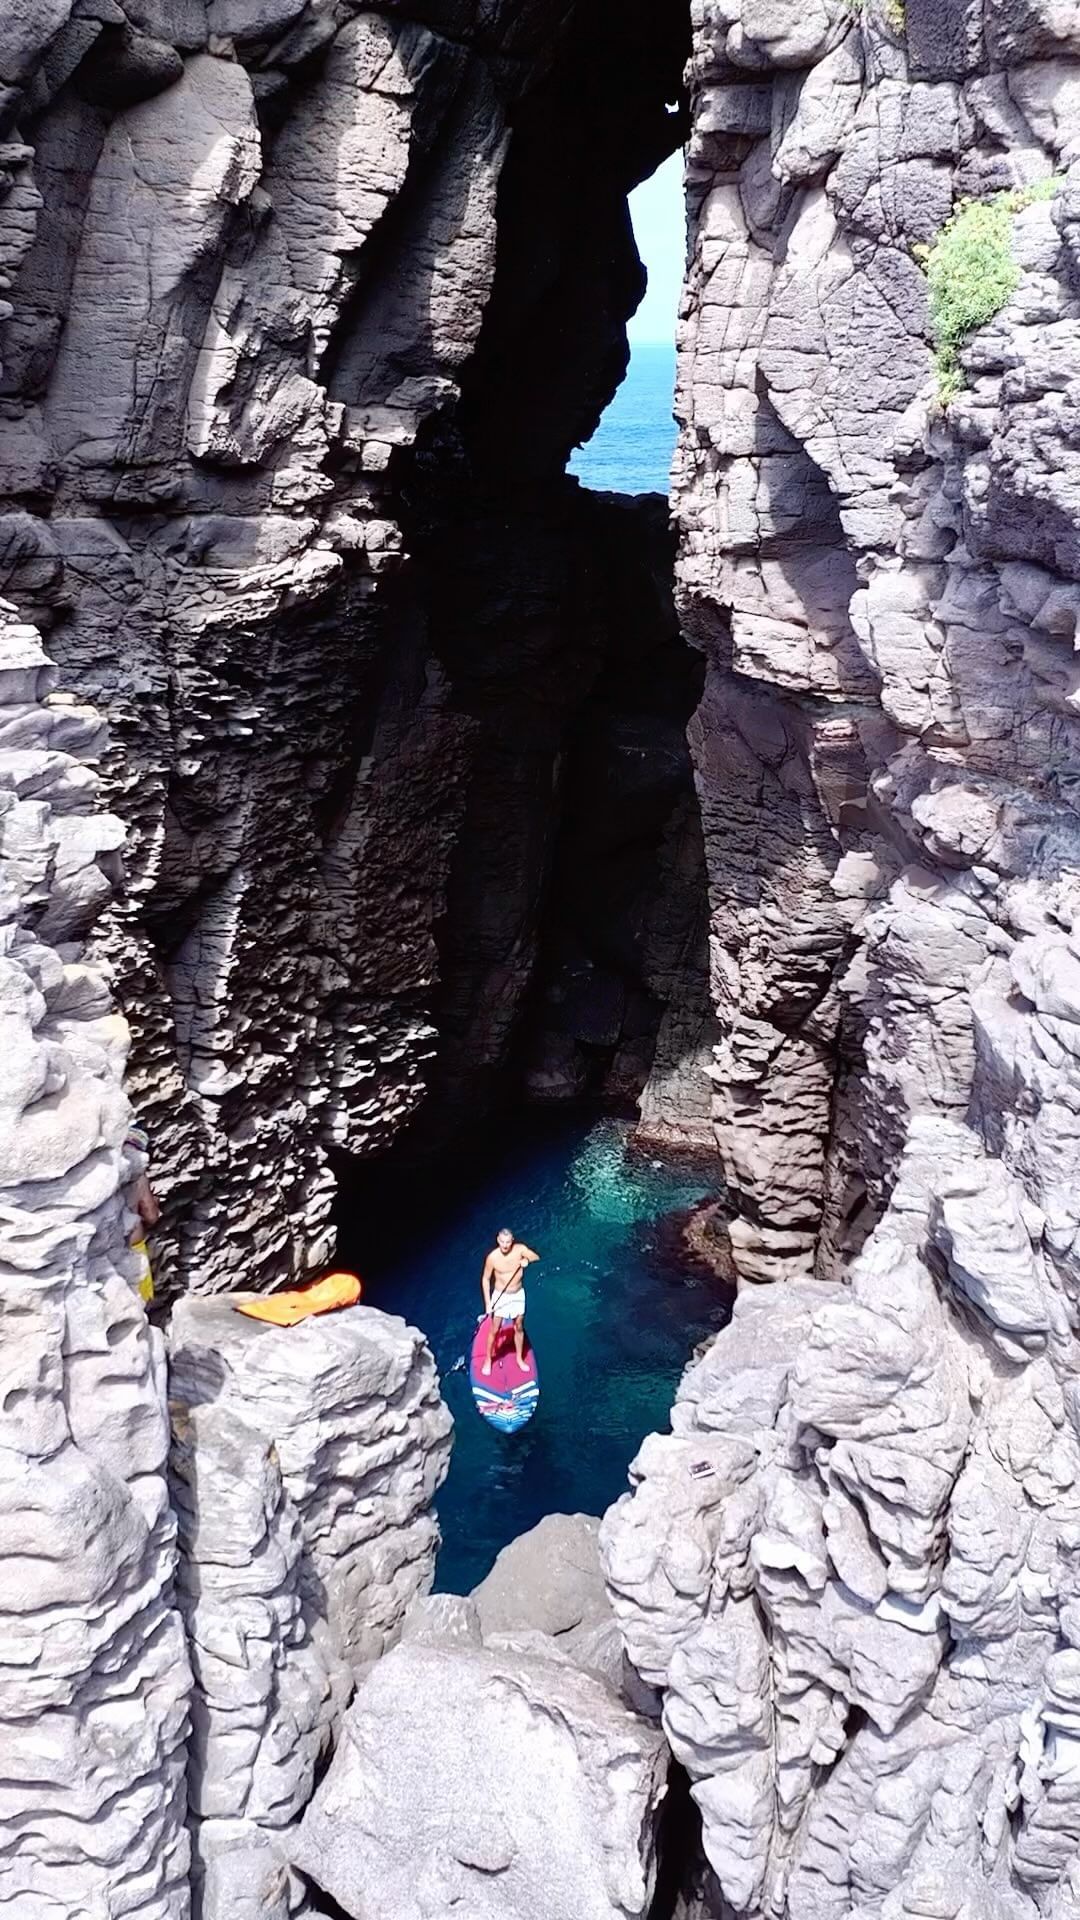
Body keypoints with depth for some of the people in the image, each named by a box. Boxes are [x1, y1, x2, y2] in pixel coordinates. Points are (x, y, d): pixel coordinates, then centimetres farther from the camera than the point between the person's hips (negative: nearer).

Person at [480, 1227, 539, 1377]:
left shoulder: (520, 1249, -18)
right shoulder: (492, 1257, -23)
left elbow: (536, 1257, -2)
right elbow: (485, 1279, -11)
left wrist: (527, 1260, -25)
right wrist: (487, 1302, -12)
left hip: (518, 1295, 3)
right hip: (500, 1296, -2)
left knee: (519, 1328, 17)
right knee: (494, 1330, 6)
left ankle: (519, 1358, 37)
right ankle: (488, 1360, 27)